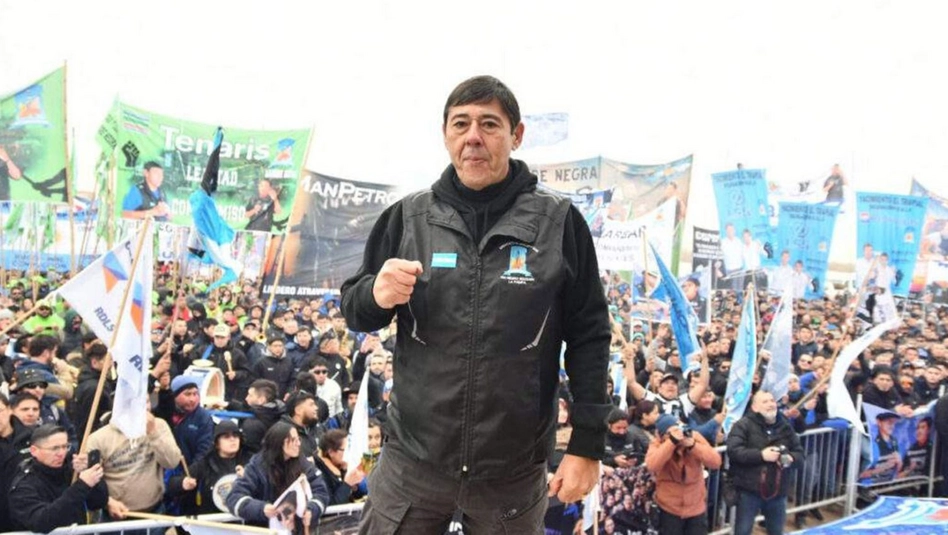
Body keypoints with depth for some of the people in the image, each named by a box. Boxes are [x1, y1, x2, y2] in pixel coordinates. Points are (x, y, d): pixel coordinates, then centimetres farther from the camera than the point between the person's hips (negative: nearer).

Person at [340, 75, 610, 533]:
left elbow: (588, 337, -1)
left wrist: (587, 444, -3)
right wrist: (377, 295, -15)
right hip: (412, 460, 1)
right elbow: (353, 310, 8)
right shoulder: (408, 217, 1)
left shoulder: (559, 223, -5)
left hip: (514, 471, -1)